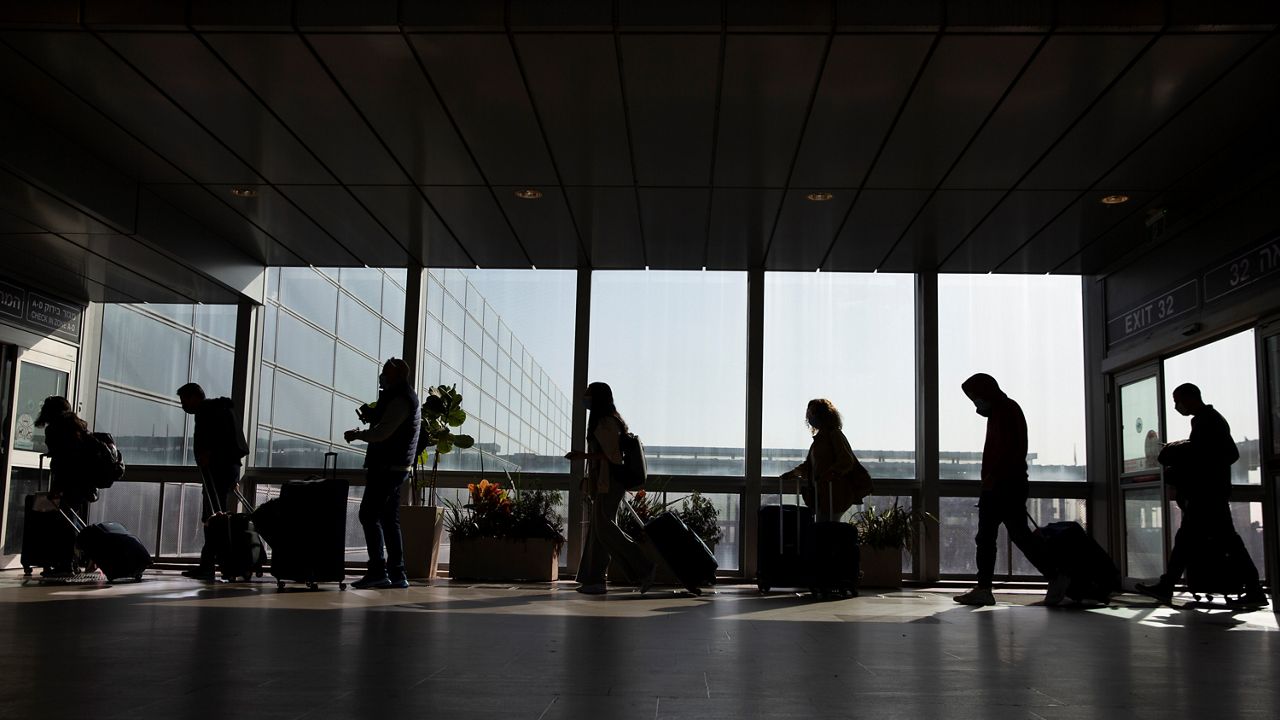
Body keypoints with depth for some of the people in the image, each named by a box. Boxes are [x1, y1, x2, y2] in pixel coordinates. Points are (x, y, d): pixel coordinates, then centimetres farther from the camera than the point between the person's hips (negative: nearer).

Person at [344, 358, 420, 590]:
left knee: (369, 515, -11)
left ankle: (377, 570, -15)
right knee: (390, 520, 10)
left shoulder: (400, 400, -13)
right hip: (396, 468, 11)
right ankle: (397, 574, 9)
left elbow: (382, 433, -20)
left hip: (387, 467, -11)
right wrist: (372, 416, 10)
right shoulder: (405, 398, 21)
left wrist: (356, 435, -5)